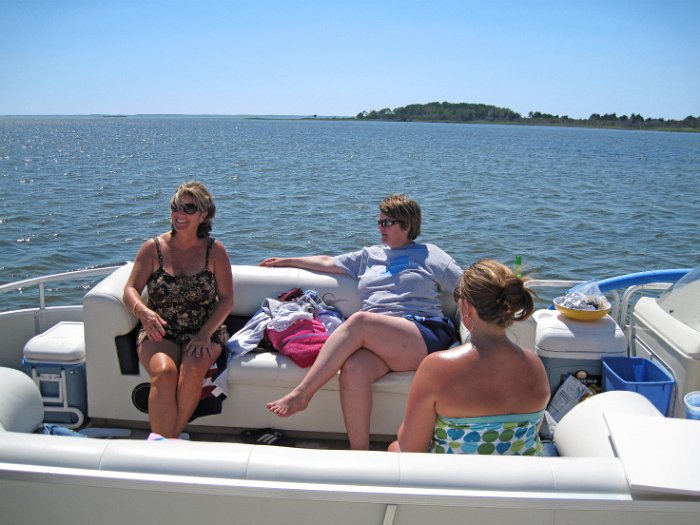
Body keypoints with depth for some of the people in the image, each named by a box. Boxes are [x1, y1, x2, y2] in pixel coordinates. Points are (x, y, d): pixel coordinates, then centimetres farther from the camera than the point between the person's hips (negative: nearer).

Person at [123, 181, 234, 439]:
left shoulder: (215, 251, 2)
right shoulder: (153, 248, 4)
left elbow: (227, 299, 0)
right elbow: (130, 289, 2)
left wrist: (205, 334, -14)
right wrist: (143, 311, -22)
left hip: (204, 332, 0)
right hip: (159, 332, 0)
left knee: (193, 370, -32)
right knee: (164, 372, -31)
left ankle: (170, 438, -17)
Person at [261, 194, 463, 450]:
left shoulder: (429, 254, 19)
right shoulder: (370, 255, 32)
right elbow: (328, 263, 34)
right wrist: (287, 261, 36)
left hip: (425, 336, -3)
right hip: (375, 339, 4)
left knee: (360, 320, -33)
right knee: (353, 368, -33)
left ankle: (301, 394, -30)